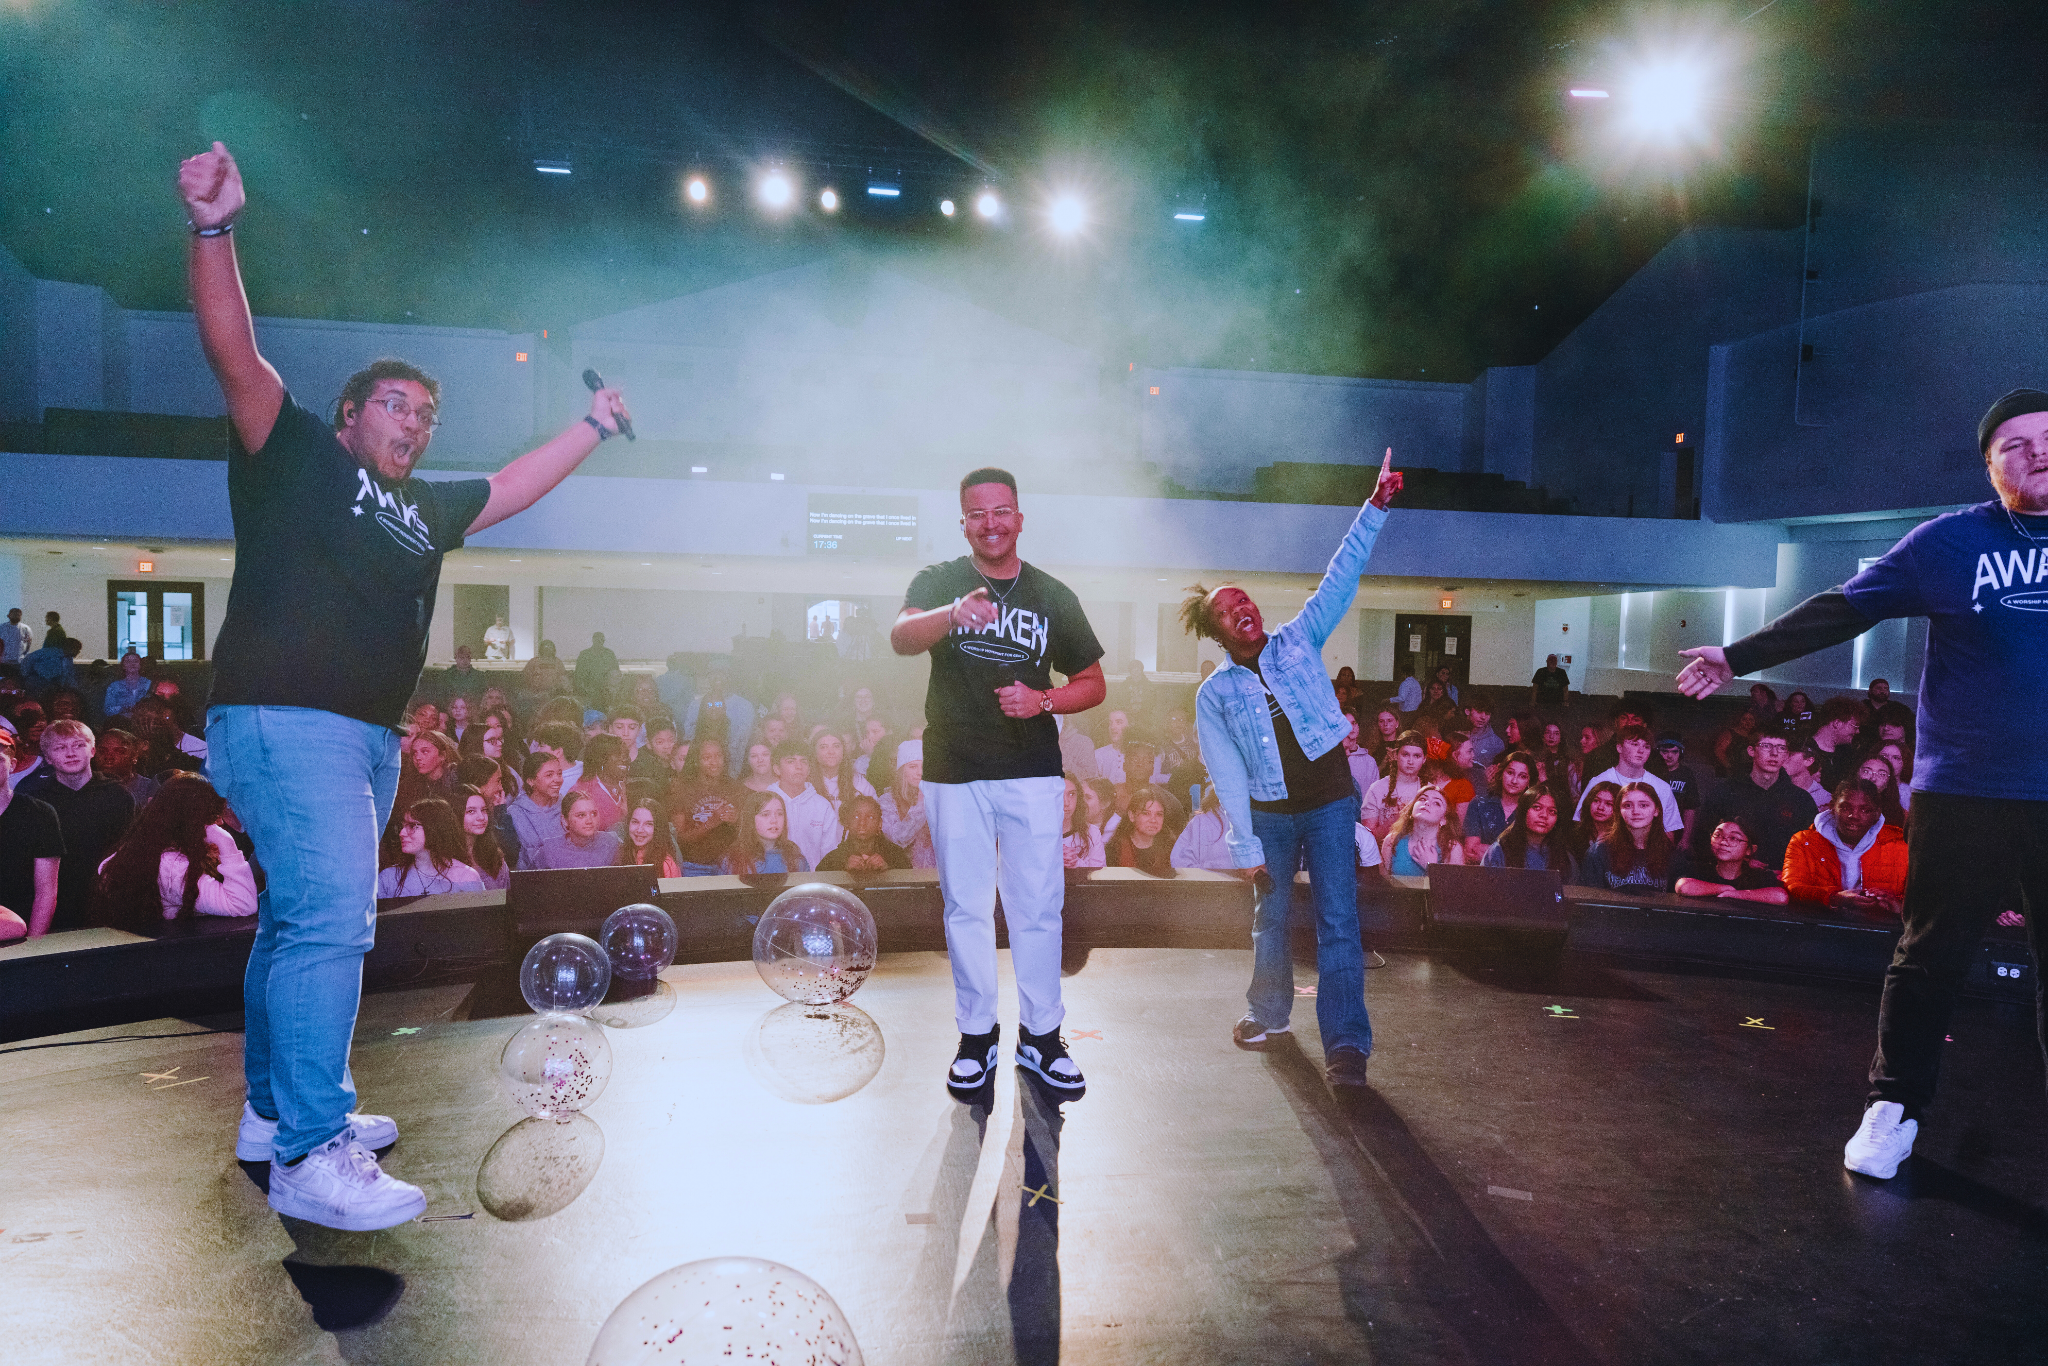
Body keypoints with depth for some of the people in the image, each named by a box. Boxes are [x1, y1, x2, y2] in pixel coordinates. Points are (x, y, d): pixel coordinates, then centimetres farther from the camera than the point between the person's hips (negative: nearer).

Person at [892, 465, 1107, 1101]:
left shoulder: (1052, 596, 8)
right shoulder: (941, 581, 4)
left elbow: (1092, 683, 12)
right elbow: (900, 637, -18)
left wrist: (1042, 701, -9)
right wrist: (953, 614, -40)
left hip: (1031, 772, 1)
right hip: (954, 771, 0)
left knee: (1038, 907, 2)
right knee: (966, 909, 6)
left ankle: (1041, 1036, 15)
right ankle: (977, 1036, 19)